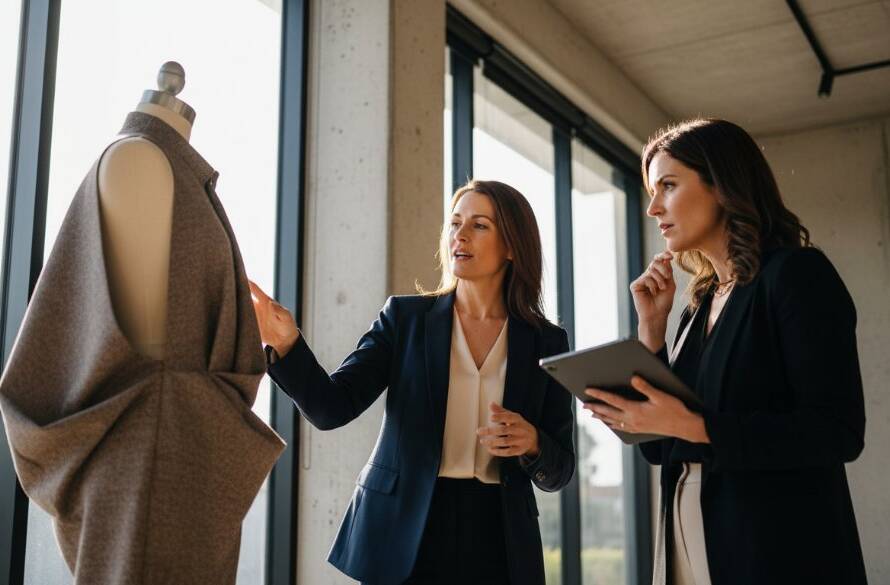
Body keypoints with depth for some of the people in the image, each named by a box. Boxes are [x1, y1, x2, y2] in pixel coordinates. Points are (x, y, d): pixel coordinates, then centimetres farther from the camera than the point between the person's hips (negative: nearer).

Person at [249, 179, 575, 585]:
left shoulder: (546, 342, 1)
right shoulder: (405, 317, 1)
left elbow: (559, 471, 3)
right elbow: (332, 407, -9)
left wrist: (531, 443, -18)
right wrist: (286, 343, -25)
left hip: (497, 540, 1)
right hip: (403, 534, 0)